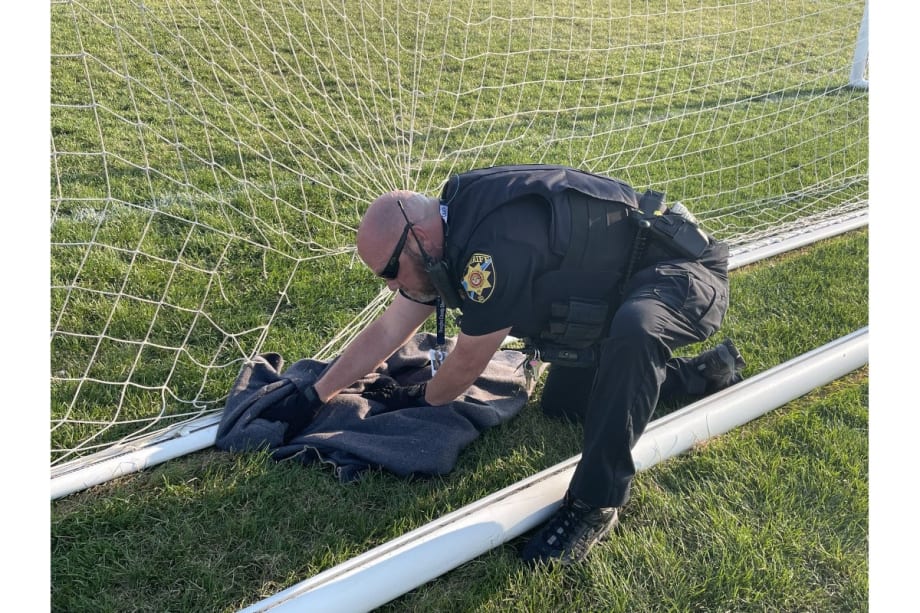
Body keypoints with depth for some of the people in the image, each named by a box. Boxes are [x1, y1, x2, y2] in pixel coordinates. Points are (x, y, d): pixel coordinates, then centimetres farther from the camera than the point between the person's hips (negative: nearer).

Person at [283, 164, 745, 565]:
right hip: (616, 291, 9)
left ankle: (595, 503, -26)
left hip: (683, 271, -9)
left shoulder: (495, 244, -36)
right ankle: (705, 372, 27)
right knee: (560, 404, 14)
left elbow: (467, 363, -22)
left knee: (633, 329, -42)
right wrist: (313, 397, 6)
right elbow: (387, 331, 3)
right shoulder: (451, 228, -5)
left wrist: (422, 400, -1)